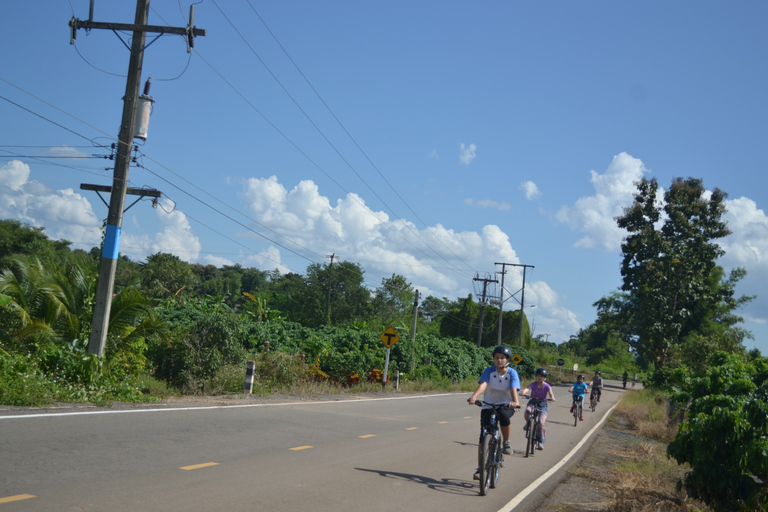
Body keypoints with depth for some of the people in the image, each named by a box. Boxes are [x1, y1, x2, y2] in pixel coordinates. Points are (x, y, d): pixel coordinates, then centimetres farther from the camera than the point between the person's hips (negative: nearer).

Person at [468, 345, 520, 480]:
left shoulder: (512, 373, -8)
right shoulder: (489, 371, -6)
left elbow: (513, 389, -23)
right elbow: (482, 384, -22)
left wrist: (515, 402, -44)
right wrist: (474, 396, -42)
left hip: (506, 406, -1)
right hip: (488, 406, 1)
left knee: (504, 416, -37)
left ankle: (506, 442, -9)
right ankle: (480, 468, 4)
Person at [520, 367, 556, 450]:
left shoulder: (547, 386, -8)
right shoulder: (533, 384, -7)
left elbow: (551, 393, -24)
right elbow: (527, 388, -26)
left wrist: (552, 398, -48)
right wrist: (523, 392, -49)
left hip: (542, 404, -1)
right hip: (533, 402, 1)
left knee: (541, 422, -17)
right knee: (527, 410, -34)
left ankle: (540, 442, -4)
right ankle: (527, 423, -2)